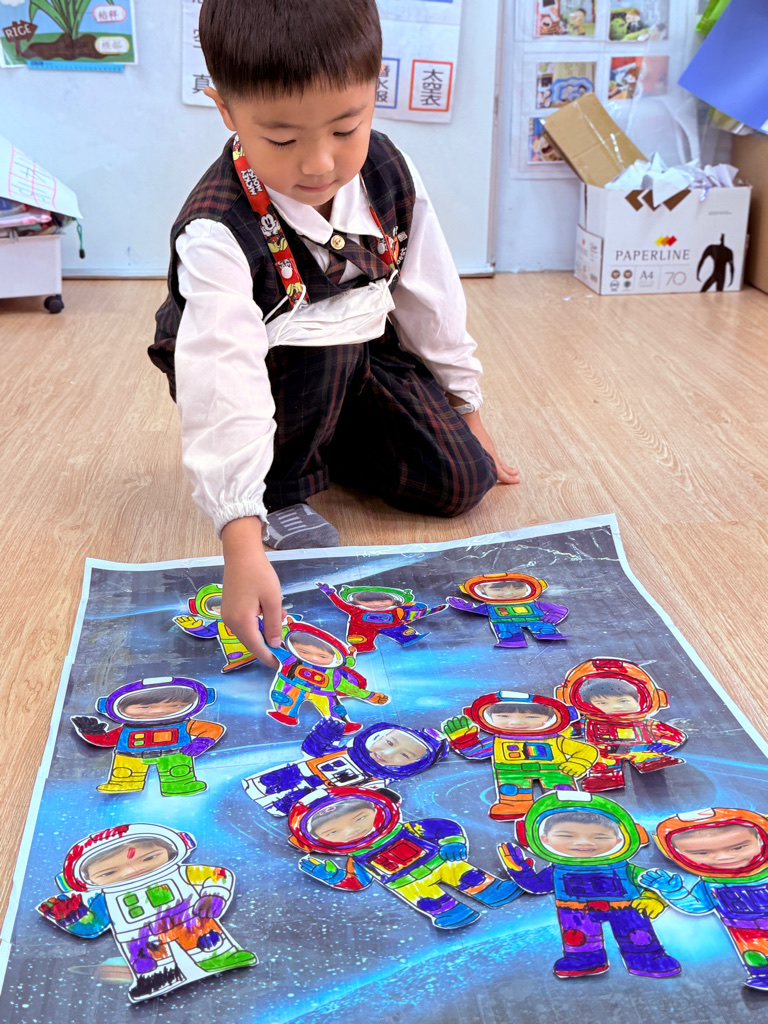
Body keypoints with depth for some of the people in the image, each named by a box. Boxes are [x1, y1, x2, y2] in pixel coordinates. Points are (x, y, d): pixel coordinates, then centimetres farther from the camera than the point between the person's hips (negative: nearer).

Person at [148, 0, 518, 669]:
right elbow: (223, 382, -44)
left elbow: (430, 297, -1)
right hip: (275, 366, -5)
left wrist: (466, 408, 7)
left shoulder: (388, 175, -17)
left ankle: (327, 439, 17)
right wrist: (242, 543, -52)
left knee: (459, 480, -7)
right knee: (316, 351, -38)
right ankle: (284, 484, -11)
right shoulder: (218, 232, -34)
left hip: (364, 353, 5)